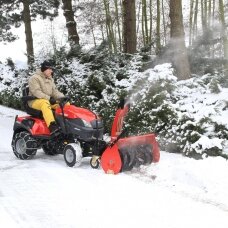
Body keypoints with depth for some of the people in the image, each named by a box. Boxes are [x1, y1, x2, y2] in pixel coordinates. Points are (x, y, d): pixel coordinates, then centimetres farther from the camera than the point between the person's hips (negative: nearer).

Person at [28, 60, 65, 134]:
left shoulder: (50, 79, 18)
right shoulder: (34, 78, -7)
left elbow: (54, 91, 14)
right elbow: (36, 92, -19)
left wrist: (63, 97, -7)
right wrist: (49, 98, -30)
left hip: (49, 100, 8)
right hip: (35, 101, -8)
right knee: (45, 103, -42)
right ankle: (52, 126, -56)